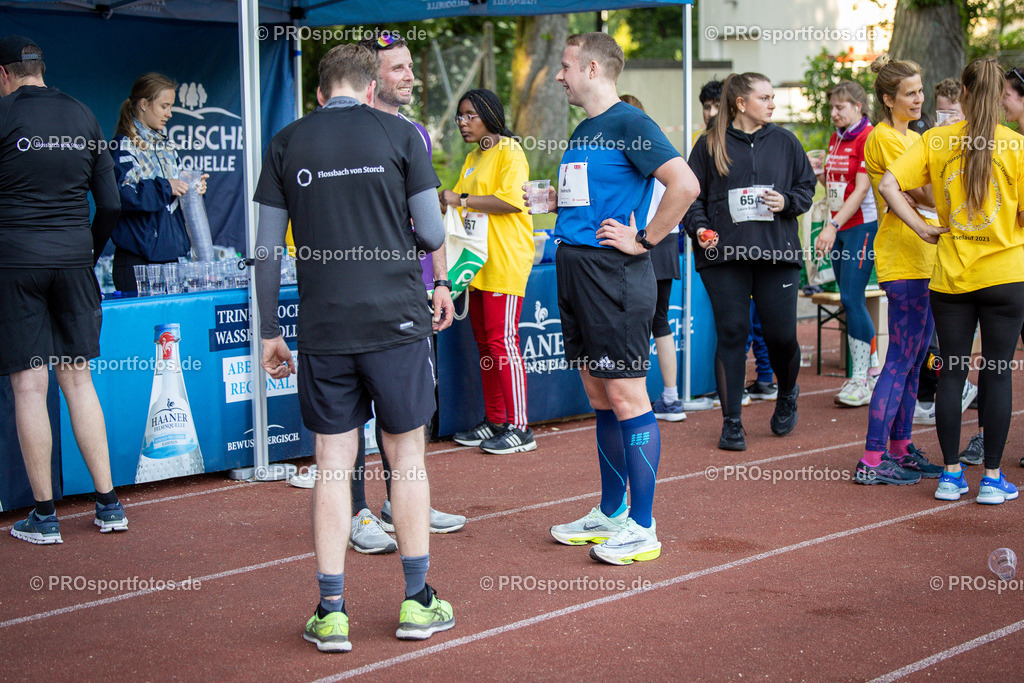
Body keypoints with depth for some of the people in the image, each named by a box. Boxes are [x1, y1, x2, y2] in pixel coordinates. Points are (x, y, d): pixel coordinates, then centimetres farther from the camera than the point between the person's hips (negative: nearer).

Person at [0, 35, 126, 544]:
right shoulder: (83, 116, 10)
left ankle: (43, 516, 4)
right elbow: (110, 204, 11)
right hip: (74, 256, 4)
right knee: (77, 379, 11)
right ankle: (109, 505, 11)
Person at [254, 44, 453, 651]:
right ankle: (418, 602, 15)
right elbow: (432, 235, -2)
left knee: (333, 463, 6)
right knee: (407, 454, 9)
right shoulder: (400, 134, 0)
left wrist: (269, 332, 13)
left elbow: (268, 250, 5)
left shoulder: (286, 144, 5)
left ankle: (331, 612, 7)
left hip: (322, 328, 1)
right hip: (397, 321, -1)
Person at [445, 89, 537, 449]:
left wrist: (462, 199, -16)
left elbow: (510, 200, -20)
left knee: (501, 340, -11)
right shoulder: (472, 158, 21)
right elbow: (459, 203, 26)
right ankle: (495, 420, 17)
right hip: (479, 261, 9)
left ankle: (519, 427, -8)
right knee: (484, 342, 10)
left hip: (505, 261, -9)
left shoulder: (509, 152, -7)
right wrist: (443, 200, 5)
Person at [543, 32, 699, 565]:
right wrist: (550, 197, 14)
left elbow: (684, 184, -22)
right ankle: (611, 513, 23)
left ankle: (642, 527, 1)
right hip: (574, 267, 9)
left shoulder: (629, 123, -11)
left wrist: (644, 240, -17)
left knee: (626, 395, -5)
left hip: (614, 273, -9)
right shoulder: (582, 132, 17)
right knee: (599, 397, 14)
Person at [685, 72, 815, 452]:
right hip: (724, 254, -1)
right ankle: (731, 423, 7)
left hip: (777, 253, 2)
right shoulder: (710, 145, 5)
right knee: (731, 335, -2)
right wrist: (699, 227, -9)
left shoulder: (784, 142, 11)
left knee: (782, 335, -1)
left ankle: (787, 395, 32)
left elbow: (806, 186, 15)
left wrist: (787, 202, -5)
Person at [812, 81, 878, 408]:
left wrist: (833, 226, -22)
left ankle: (861, 381, -7)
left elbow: (862, 188, -17)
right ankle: (866, 371, 14)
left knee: (852, 298, -12)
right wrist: (817, 172, 3)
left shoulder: (868, 138, -10)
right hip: (839, 226, 8)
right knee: (849, 300, 8)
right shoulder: (835, 139, 15)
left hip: (862, 224, -8)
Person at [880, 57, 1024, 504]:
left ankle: (951, 475, 12)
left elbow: (889, 185, -8)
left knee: (952, 373, 8)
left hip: (951, 274, 2)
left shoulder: (936, 140, -1)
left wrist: (922, 229, -1)